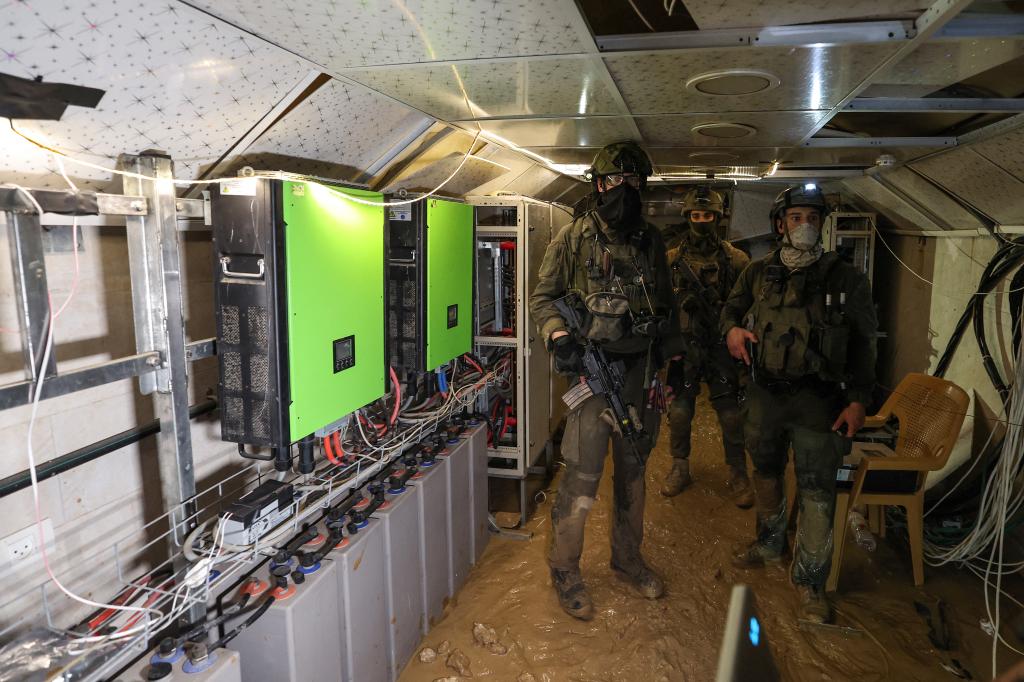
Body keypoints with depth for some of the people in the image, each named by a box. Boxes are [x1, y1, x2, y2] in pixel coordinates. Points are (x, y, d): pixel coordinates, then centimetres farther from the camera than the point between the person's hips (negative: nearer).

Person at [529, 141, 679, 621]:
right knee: (582, 477, -3)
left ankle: (628, 558, 36)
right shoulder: (574, 238, -3)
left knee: (633, 471, 17)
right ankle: (564, 572, 16)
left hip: (641, 371, 5)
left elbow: (667, 303, 17)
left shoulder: (651, 240, 10)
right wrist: (558, 337, -20)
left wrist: (667, 352, 7)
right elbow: (541, 298, -2)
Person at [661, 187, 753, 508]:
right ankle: (679, 468, 26)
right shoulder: (672, 259, 5)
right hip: (683, 346, 1)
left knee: (731, 414, 3)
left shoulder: (734, 259, 2)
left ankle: (738, 475, 19)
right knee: (679, 411, 8)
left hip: (722, 346, -1)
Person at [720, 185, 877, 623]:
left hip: (818, 400, -3)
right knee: (765, 473, 20)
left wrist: (858, 399, -6)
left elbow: (862, 344, 0)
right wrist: (731, 328, -6)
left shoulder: (845, 279, -2)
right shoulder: (757, 273, 5)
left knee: (817, 492, -1)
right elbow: (731, 308, 18)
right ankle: (770, 542, 44)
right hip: (764, 393, 3)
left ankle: (809, 580, 15)